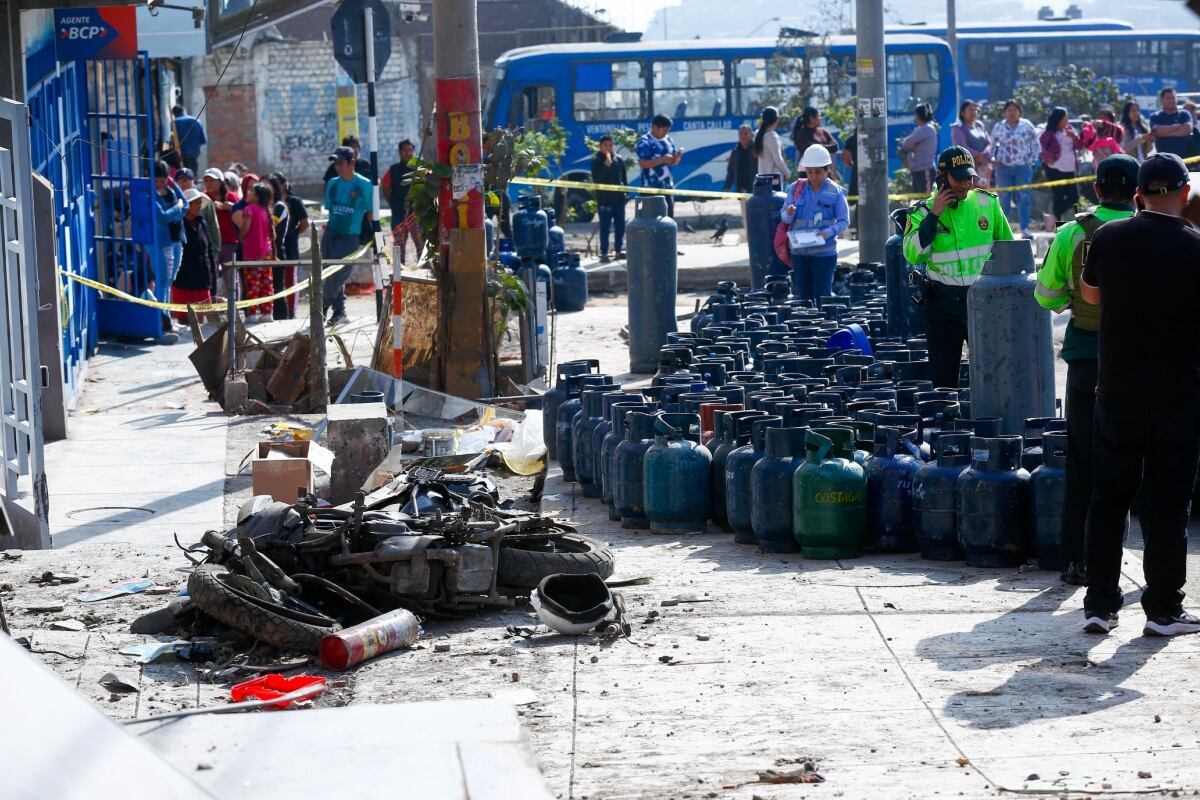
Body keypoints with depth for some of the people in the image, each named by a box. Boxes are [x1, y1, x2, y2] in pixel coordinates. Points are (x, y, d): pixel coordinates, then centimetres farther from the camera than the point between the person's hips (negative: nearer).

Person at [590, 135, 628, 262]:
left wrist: (625, 192, 13)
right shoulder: (597, 161, -4)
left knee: (620, 226, 8)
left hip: (619, 198, 5)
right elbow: (596, 179, -16)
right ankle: (604, 253, -3)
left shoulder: (619, 160, 9)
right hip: (604, 198, -5)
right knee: (605, 227, -5)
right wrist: (606, 164, -22)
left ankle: (618, 251, 16)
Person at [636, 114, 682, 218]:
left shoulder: (667, 140, 12)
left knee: (669, 216, 9)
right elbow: (643, 163, -19)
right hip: (652, 187, -7)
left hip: (667, 185, 7)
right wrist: (662, 160, -24)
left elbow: (673, 161, 17)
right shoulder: (645, 142, -11)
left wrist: (677, 156, -6)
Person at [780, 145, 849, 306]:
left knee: (822, 295, -2)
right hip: (799, 251, 3)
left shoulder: (835, 192, -3)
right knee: (803, 295, 8)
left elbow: (844, 221, -4)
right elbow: (784, 218, 5)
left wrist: (828, 232, -22)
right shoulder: (796, 188, 4)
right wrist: (788, 214, -19)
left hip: (824, 252, -3)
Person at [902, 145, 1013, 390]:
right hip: (942, 304, -1)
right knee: (943, 375, 6)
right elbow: (912, 254, -18)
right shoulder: (923, 211, -3)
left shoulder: (987, 203, 2)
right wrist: (934, 215, -18)